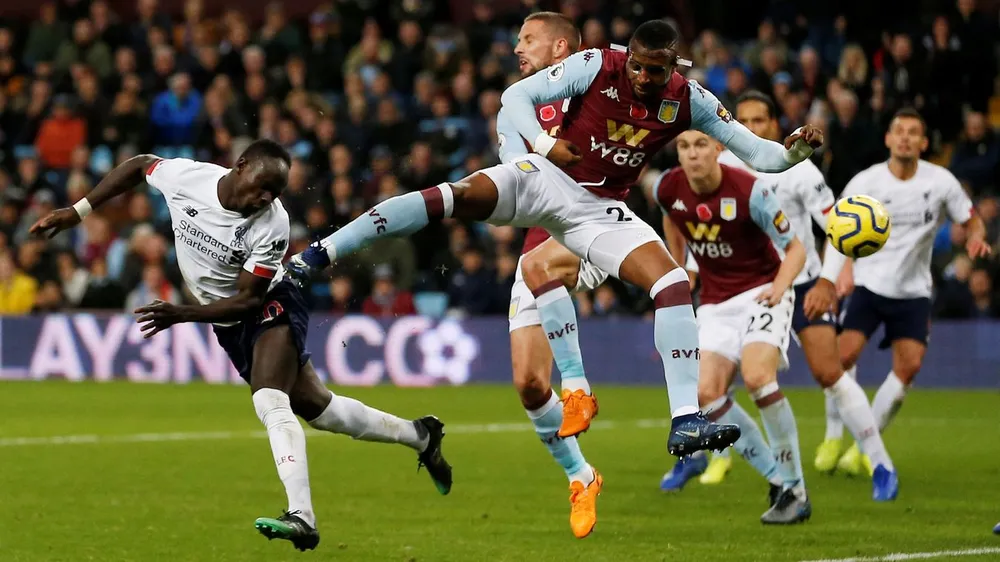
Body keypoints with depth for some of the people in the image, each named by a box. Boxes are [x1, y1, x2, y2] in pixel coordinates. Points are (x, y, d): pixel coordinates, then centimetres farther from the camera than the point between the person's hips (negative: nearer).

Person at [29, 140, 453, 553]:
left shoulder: (271, 226, -28)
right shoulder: (185, 176, -17)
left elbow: (248, 299, -23)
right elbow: (139, 166, 3)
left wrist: (181, 314, -32)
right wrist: (77, 212, 1)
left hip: (271, 308, -5)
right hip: (231, 327, 5)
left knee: (270, 401, -28)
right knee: (314, 406, 8)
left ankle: (302, 517, -35)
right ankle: (418, 435, 25)